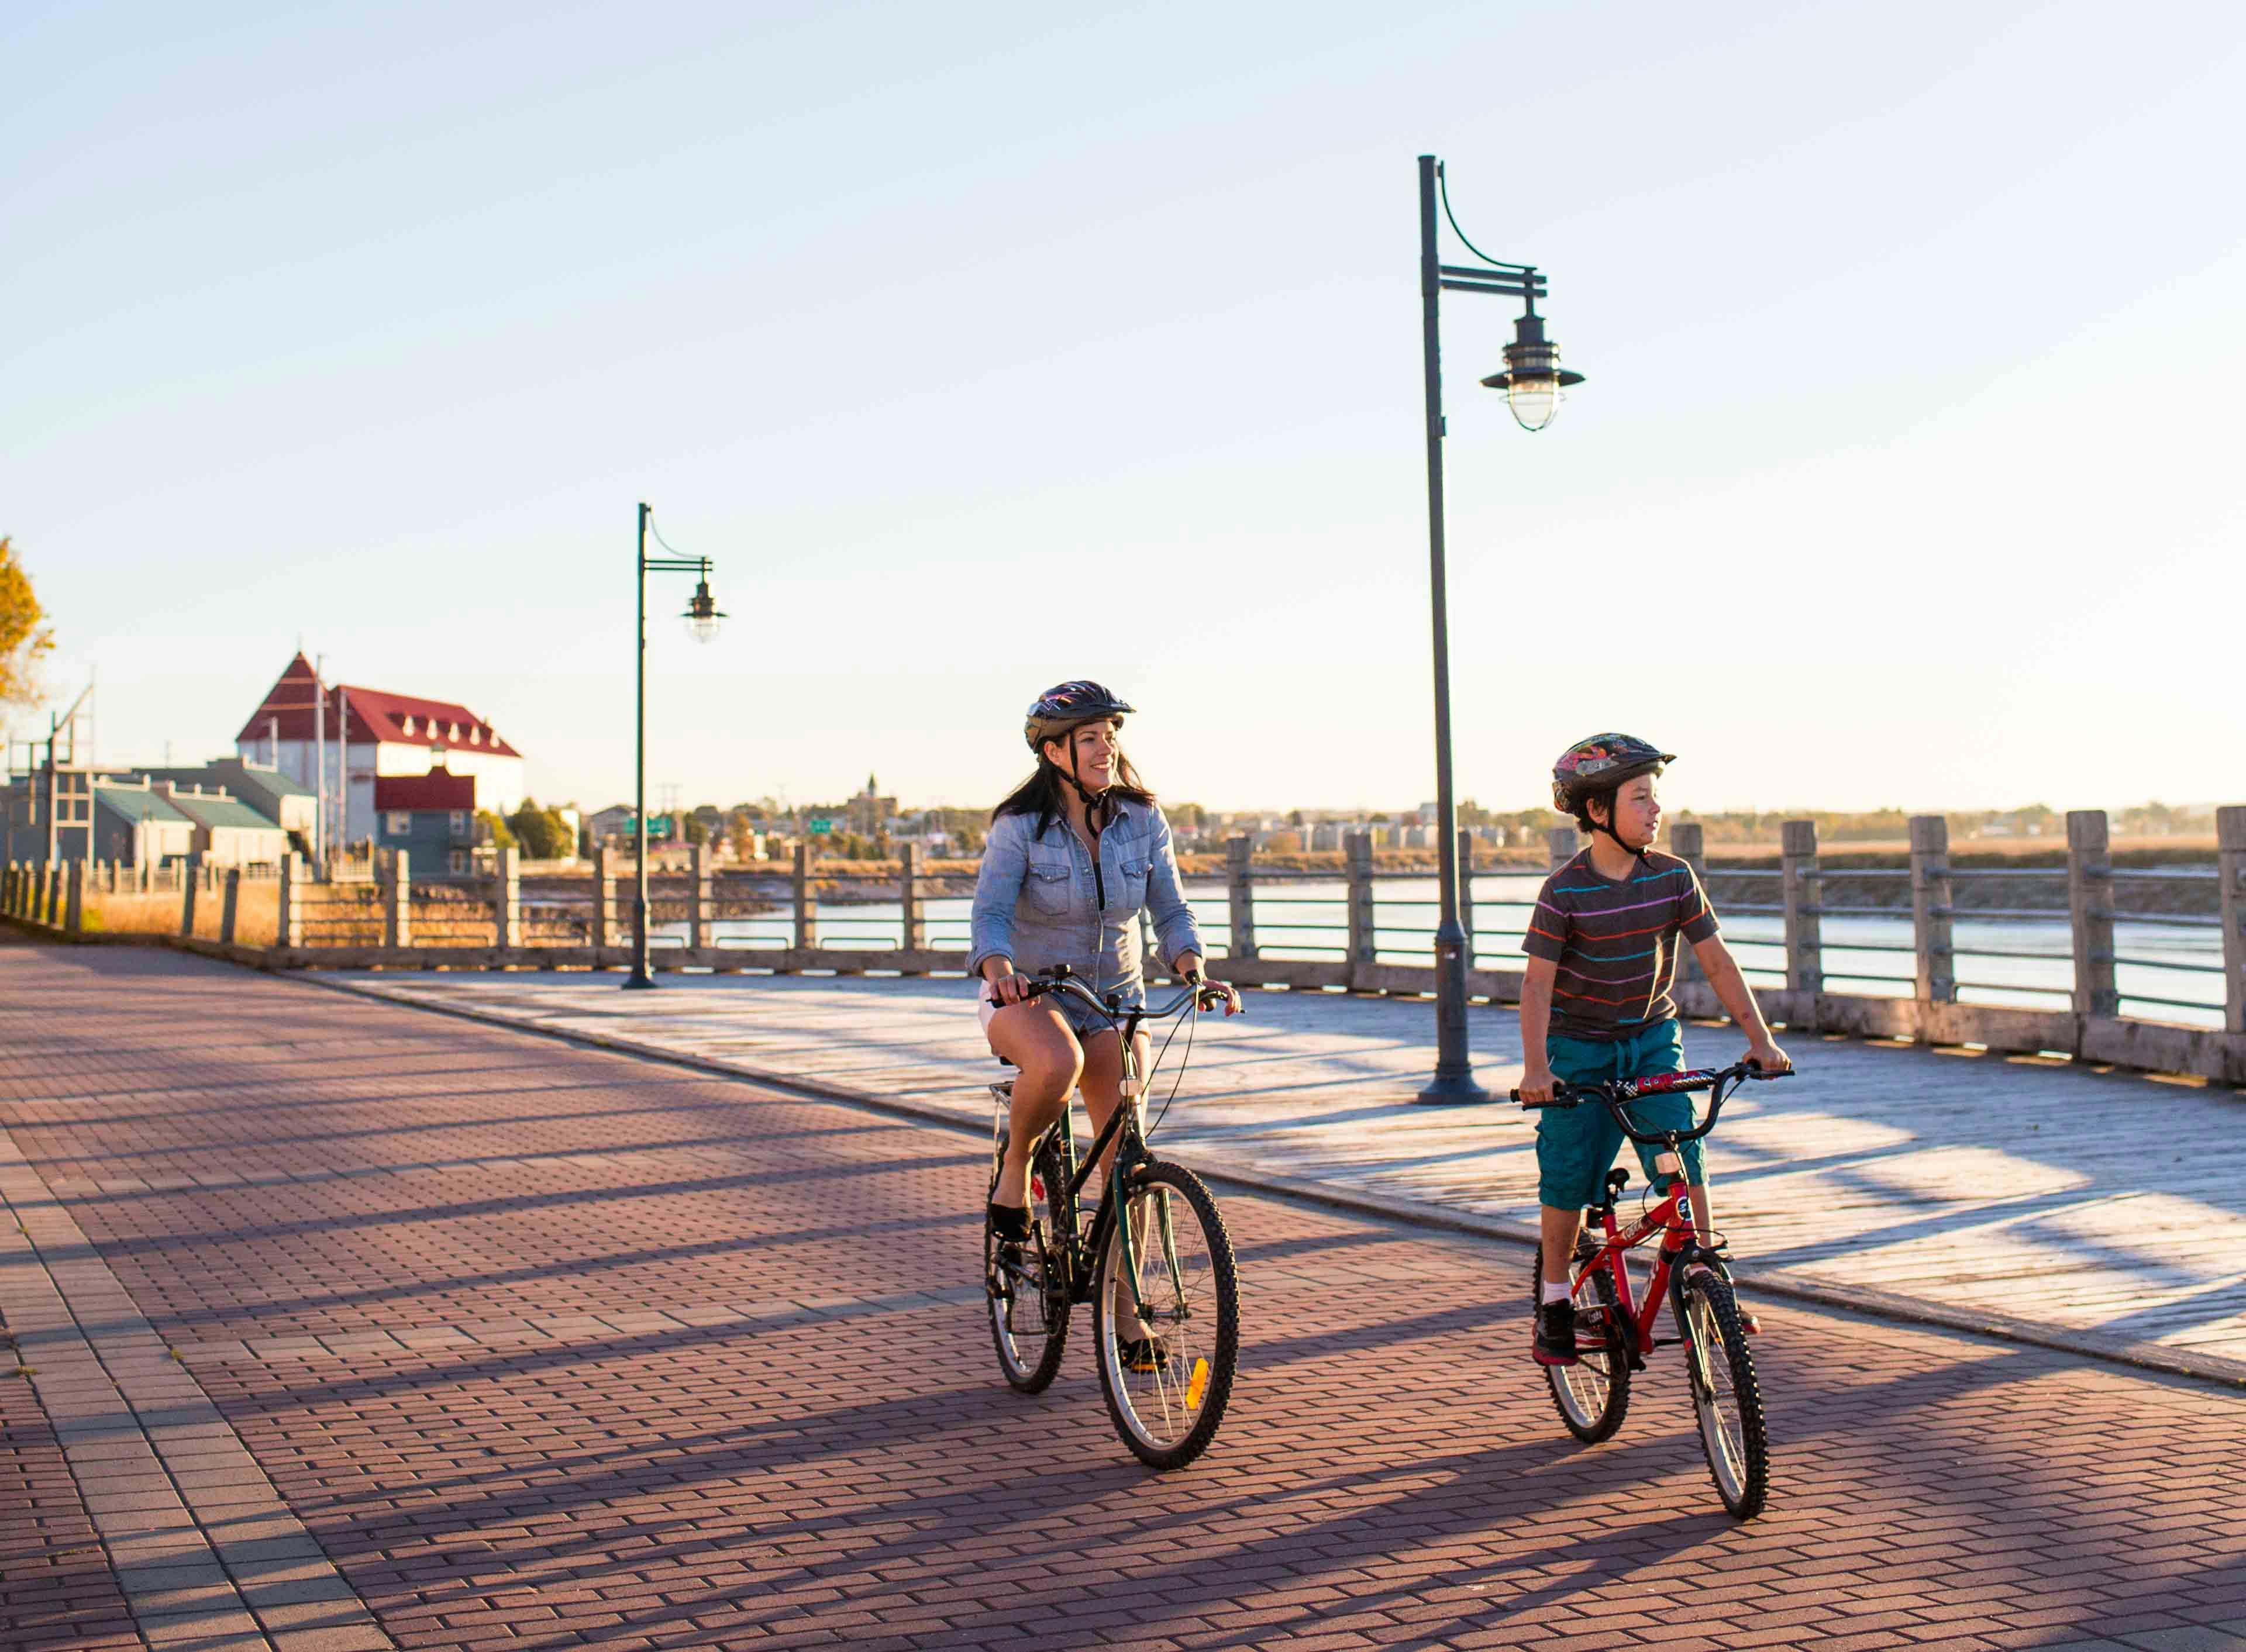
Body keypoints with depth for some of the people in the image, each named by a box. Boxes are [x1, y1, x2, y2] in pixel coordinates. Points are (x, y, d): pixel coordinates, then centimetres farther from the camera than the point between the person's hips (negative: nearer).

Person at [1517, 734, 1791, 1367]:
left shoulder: (1673, 878, -7)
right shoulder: (1563, 892, -16)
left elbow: (1716, 961, -5)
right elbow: (1538, 983, -17)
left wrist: (1759, 1036, -13)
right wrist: (1535, 1066, -28)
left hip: (1653, 1038, 2)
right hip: (1579, 1048, -2)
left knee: (1680, 1147, -15)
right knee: (1569, 1178, -1)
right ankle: (1555, 1298, 17)